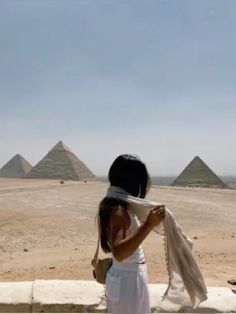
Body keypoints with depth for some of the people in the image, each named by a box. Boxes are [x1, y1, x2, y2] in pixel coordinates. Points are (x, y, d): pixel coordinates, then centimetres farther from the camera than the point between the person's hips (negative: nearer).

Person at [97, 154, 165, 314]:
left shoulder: (116, 205, 5)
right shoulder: (118, 210, -25)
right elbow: (119, 252, -37)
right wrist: (148, 225, -41)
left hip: (130, 276, 10)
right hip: (128, 279, -10)